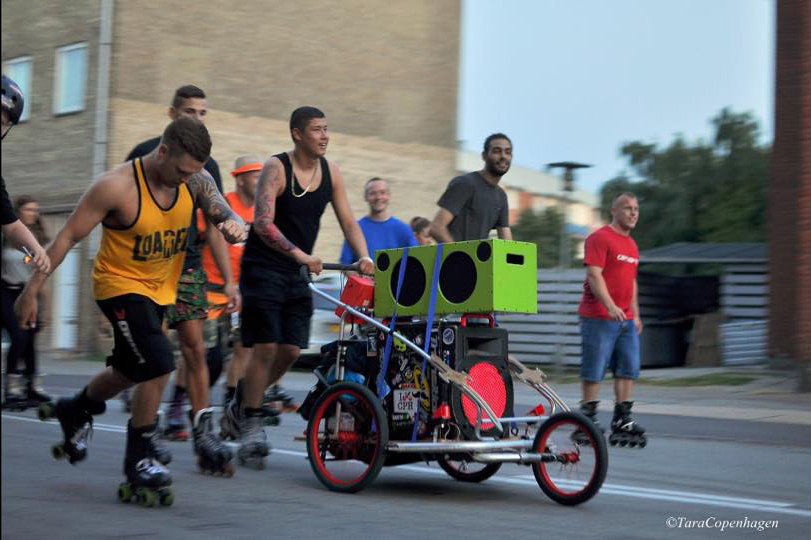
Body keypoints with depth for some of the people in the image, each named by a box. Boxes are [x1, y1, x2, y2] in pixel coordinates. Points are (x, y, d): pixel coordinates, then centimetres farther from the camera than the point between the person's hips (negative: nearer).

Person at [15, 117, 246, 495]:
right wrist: (31, 291, -17)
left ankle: (75, 411, 50)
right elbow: (67, 238, -18)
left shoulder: (196, 181, -10)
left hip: (159, 289, 7)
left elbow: (224, 215, -14)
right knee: (159, 365, -21)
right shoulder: (117, 186, -24)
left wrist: (235, 226, -41)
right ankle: (139, 458, -3)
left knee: (130, 371, 20)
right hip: (119, 284, -6)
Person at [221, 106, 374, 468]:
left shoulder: (330, 172, 5)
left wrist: (364, 257, -13)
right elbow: (263, 224, -21)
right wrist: (301, 254, -31)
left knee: (291, 351, 0)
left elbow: (348, 221, 5)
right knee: (266, 347, -11)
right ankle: (251, 426, 2)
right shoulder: (276, 168, -12)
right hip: (263, 269, -6)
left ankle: (241, 408, 21)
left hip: (298, 274, 6)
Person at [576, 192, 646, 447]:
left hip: (626, 320, 8)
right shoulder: (600, 238, -8)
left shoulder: (632, 245, 19)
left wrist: (635, 314, 21)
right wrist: (611, 306, -26)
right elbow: (594, 275, -17)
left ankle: (622, 421, 10)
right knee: (594, 371, -3)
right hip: (599, 317, -8)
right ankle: (588, 420, 5)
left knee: (629, 370, 5)